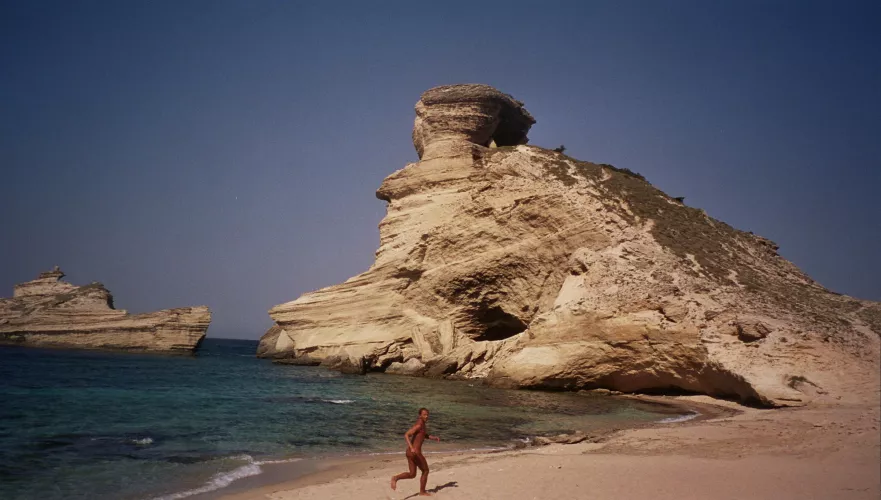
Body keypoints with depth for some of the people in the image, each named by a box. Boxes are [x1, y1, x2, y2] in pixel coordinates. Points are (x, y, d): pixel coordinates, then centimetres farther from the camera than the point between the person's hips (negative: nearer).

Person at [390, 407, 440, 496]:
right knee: (425, 471, 11)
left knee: (412, 474, 15)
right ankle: (422, 492, 22)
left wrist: (435, 437, 14)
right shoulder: (418, 425, -15)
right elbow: (406, 435, -24)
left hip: (410, 452, 9)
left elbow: (425, 435, 32)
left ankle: (395, 478, -6)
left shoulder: (423, 425, 15)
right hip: (415, 452, -9)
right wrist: (412, 448, -35)